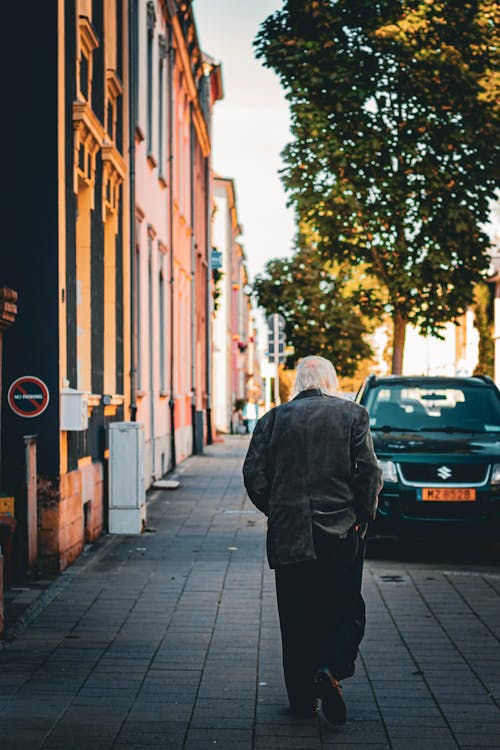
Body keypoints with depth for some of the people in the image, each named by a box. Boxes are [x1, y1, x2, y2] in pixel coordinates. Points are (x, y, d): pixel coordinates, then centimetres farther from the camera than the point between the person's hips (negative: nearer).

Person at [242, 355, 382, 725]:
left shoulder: (273, 419, 4)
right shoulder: (353, 414, 0)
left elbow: (254, 474, 0)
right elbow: (369, 472, -8)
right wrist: (364, 515, 5)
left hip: (288, 534, 1)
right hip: (341, 531, -1)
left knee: (296, 615, 10)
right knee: (346, 608, 10)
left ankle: (303, 697, 13)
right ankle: (332, 669, -13)